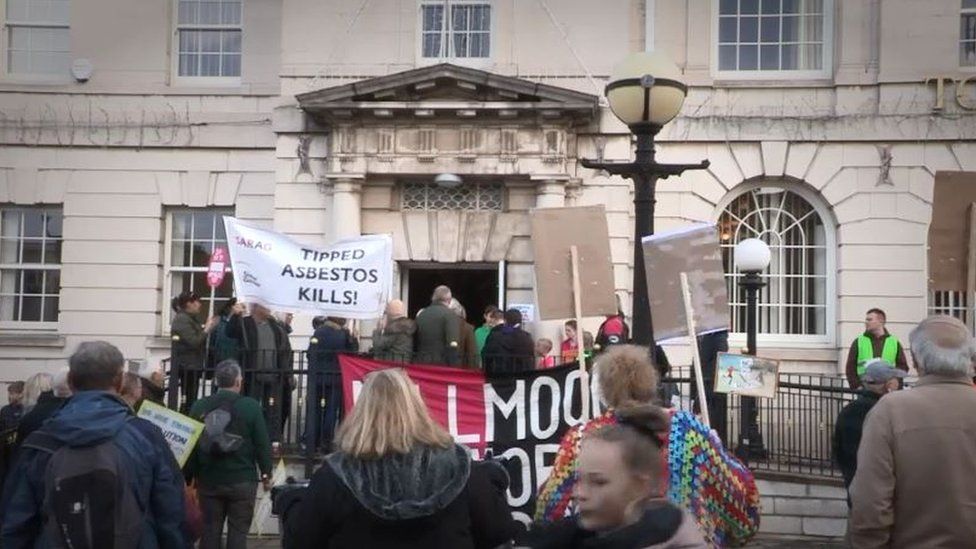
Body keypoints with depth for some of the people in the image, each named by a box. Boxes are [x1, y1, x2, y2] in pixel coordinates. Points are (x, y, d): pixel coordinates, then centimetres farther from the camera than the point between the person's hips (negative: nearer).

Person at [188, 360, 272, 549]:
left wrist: (190, 477, 13)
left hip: (209, 481, 3)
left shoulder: (199, 407, -1)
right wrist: (266, 474, 4)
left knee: (210, 531, 11)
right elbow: (263, 444, -8)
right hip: (242, 481, -3)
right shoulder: (251, 406, -10)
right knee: (238, 532, 4)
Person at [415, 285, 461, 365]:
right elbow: (452, 344, -16)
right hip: (441, 363, -5)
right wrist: (453, 367, -14)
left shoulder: (421, 314, 13)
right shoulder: (449, 315, -6)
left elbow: (416, 341, 15)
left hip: (421, 362, 5)